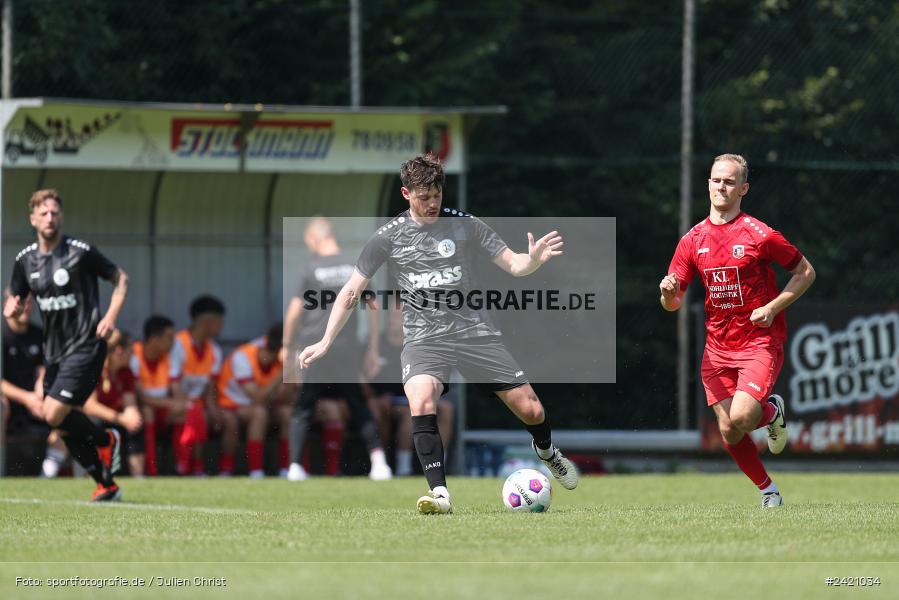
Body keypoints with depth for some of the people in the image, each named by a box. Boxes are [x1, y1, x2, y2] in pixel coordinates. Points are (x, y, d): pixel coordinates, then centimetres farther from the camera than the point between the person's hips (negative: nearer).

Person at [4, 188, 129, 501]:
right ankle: (106, 485, 20)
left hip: (85, 348, -6)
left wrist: (110, 316, -13)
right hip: (54, 352, 7)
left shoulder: (81, 252, -11)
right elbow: (16, 301, 15)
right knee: (65, 427, 6)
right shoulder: (25, 259, 5)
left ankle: (105, 439, 10)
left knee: (54, 414, -17)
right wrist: (11, 308, -9)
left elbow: (120, 278, 0)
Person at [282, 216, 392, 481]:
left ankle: (295, 465, -3)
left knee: (302, 408, 7)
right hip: (347, 354, 3)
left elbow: (294, 312, -5)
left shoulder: (311, 270, -3)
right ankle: (378, 458, -6)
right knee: (359, 408, 11)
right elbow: (373, 307, 7)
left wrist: (288, 346, 7)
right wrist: (372, 351, 13)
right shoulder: (356, 268, 6)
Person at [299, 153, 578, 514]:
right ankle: (440, 494, -29)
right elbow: (352, 291, 7)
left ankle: (546, 451, 37)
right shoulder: (389, 237, 1)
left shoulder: (466, 226, 2)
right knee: (421, 404, -32)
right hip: (424, 339, -1)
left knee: (531, 411, 1)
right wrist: (325, 343, 3)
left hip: (474, 332, 1)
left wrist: (533, 260, -21)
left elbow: (512, 264, 3)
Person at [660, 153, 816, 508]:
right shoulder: (693, 239, 5)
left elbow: (805, 272, 1)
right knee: (728, 431, -2)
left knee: (740, 419, -21)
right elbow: (672, 303, 7)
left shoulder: (759, 235, -8)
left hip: (760, 342, -4)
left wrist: (772, 308, -11)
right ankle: (768, 490, 20)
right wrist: (669, 291, -18)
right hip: (717, 346, 4)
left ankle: (773, 410, 15)